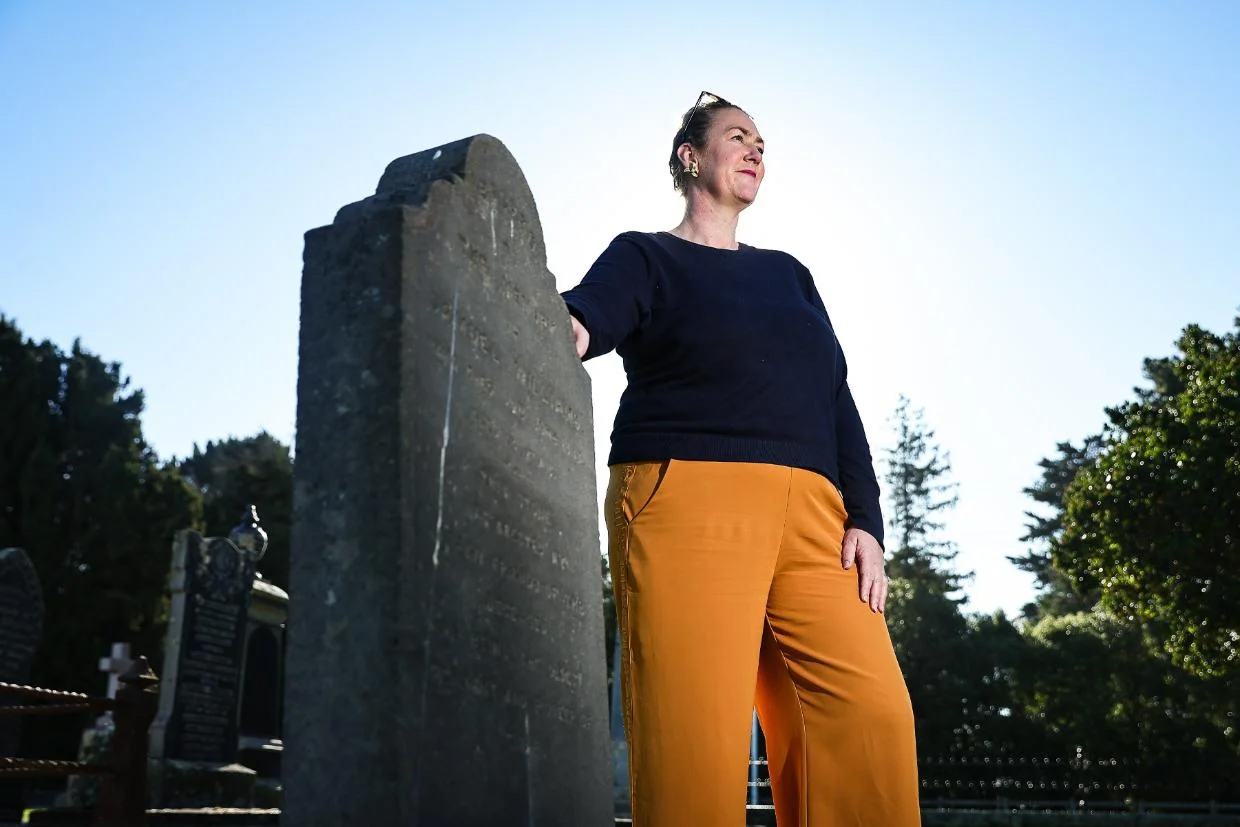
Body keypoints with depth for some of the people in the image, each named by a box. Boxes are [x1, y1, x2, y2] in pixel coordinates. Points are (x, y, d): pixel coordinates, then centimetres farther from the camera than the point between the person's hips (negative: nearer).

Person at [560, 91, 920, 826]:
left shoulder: (788, 275, 26)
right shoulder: (644, 258, 13)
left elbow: (837, 403, 18)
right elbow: (595, 311, -11)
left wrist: (865, 520, 5)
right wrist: (564, 329, -36)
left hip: (808, 516, 5)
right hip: (687, 499, -4)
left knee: (870, 713, -12)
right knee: (695, 738, -12)